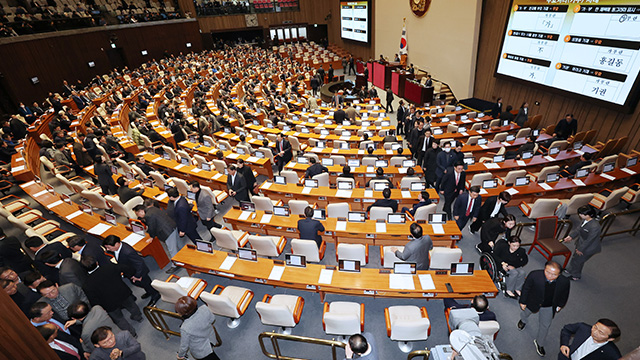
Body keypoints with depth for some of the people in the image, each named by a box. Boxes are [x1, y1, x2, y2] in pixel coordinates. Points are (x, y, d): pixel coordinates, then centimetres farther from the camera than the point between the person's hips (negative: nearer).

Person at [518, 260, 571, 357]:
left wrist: (560, 305, 8)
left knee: (545, 325, 20)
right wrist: (523, 301, -9)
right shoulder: (534, 275, -37)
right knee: (525, 312, 30)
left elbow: (564, 295, -5)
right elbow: (526, 288, -19)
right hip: (532, 302, -1)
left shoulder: (564, 282, -30)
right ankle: (523, 320, 68)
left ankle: (539, 343, 47)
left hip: (549, 308, 1)